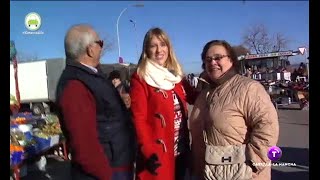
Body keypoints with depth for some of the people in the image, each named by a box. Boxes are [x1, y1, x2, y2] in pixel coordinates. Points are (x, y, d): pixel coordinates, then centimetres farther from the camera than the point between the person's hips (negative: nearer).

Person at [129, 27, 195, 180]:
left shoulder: (176, 75, 9)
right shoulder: (140, 79, -10)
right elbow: (139, 119, -15)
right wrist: (148, 151, -23)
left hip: (180, 151, 6)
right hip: (158, 154, -6)